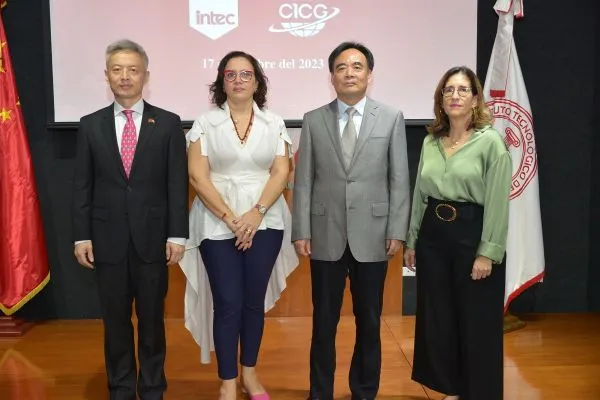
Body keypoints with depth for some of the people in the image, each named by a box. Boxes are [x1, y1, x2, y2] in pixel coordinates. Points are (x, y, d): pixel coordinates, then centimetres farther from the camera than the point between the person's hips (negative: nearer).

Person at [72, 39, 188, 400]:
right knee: (115, 319, 11)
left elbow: (178, 184, -2)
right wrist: (81, 236, -1)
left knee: (152, 318, 9)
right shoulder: (91, 125, 6)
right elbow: (82, 186, 4)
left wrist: (177, 235, -7)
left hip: (152, 236, -1)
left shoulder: (168, 124, 1)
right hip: (107, 238, 2)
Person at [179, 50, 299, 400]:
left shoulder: (274, 123, 6)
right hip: (217, 224, -1)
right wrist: (231, 218, -13)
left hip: (265, 222, 2)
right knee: (228, 303, -1)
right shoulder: (205, 122, 1)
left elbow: (281, 173, 0)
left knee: (255, 300, 9)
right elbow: (197, 176, -5)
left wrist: (256, 213, -13)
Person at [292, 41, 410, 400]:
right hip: (326, 236, 0)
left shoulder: (392, 119, 3)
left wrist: (397, 232, -5)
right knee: (324, 321, 9)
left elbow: (399, 181, 1)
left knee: (369, 322, 11)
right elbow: (303, 181, 3)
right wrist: (301, 232, -3)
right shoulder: (313, 120, 5)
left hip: (372, 236, 0)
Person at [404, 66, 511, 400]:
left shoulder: (491, 141, -7)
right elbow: (419, 195, 12)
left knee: (476, 323, 5)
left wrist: (487, 252, -15)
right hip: (433, 236, 5)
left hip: (472, 234, -5)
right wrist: (412, 241, 11)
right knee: (437, 319, 13)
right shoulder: (430, 141, 8)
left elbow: (497, 202, -11)